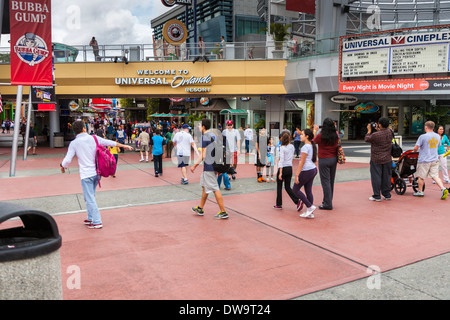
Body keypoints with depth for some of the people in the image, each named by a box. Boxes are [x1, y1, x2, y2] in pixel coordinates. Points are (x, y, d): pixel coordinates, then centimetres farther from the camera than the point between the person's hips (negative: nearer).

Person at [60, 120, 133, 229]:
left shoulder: (74, 143, -5)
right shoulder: (94, 138, 2)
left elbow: (67, 160, -6)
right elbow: (110, 143, 11)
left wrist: (62, 167, 16)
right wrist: (124, 146, 23)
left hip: (86, 174, -4)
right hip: (96, 172, 5)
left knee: (90, 199, 0)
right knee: (90, 196, 19)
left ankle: (97, 222, -1)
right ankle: (91, 218, 27)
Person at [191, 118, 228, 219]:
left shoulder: (204, 137, -15)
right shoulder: (214, 135, 13)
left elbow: (203, 155, -19)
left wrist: (195, 165, -13)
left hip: (208, 166, -10)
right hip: (214, 165, 10)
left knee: (215, 189, -5)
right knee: (204, 186, 19)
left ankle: (223, 212, -2)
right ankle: (200, 209, 31)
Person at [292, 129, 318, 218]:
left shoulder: (305, 147, -15)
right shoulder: (312, 146, 12)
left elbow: (302, 162, -18)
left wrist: (297, 175, -16)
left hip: (306, 171, -9)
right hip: (313, 170, 9)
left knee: (295, 189, 3)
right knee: (308, 191, 11)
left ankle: (310, 207, 0)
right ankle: (310, 213, 12)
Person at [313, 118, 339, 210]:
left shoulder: (320, 136, -15)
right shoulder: (335, 135, -3)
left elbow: (313, 141, 3)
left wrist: (315, 130, 15)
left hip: (324, 160, -5)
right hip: (334, 159, 5)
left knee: (325, 181, -2)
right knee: (331, 181, 14)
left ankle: (328, 204, -1)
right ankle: (327, 200, 27)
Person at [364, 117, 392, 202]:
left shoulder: (375, 135, -22)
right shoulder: (390, 132, -4)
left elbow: (366, 139, -4)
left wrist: (369, 130, 8)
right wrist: (378, 130, 21)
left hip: (376, 160, -5)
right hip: (387, 159, 6)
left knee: (376, 177, 2)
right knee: (386, 177, 13)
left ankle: (377, 196, 5)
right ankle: (387, 195, 22)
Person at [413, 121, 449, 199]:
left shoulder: (423, 137, -13)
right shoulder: (437, 136, 7)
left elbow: (416, 148, -12)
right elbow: (438, 146, 21)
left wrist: (415, 151, 10)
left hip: (424, 160, -5)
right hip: (435, 160, 5)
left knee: (421, 177, 7)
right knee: (435, 176, 6)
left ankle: (420, 191, 16)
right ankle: (443, 188, -12)